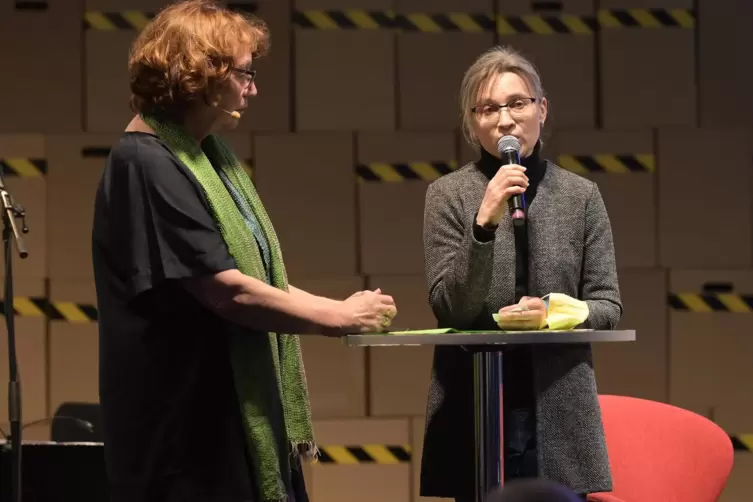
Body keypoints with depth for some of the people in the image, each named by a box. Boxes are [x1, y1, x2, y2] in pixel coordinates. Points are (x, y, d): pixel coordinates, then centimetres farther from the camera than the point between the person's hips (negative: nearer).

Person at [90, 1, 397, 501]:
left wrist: (345, 311, 8)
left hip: (247, 412, 9)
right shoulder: (146, 164, -17)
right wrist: (337, 316, -13)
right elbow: (227, 291, -21)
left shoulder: (210, 153, 13)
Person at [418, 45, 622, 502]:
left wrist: (555, 315, -14)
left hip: (559, 412, 1)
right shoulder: (448, 195, 1)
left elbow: (608, 306, 6)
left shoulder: (581, 196, 5)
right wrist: (484, 222, -18)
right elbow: (449, 308, -6)